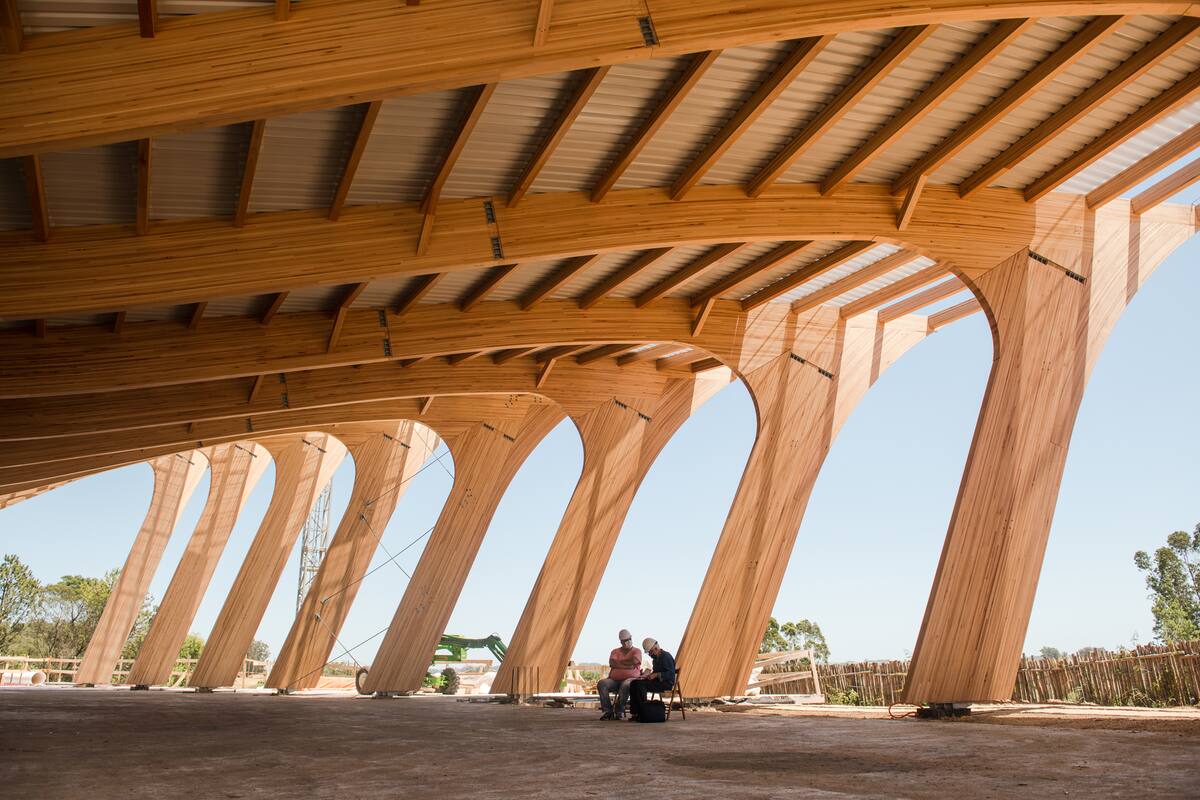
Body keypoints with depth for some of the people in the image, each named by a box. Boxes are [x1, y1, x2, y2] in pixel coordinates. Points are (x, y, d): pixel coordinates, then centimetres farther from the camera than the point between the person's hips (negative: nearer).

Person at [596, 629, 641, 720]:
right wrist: (627, 665, -7)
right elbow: (612, 663, -1)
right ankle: (607, 710, -22)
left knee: (626, 685, -40)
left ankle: (619, 711, -24)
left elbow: (633, 662, -10)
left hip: (630, 679, -3)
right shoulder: (615, 652, 19)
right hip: (614, 680, 3)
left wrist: (619, 662, 1)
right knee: (601, 683, -26)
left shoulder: (637, 651, 11)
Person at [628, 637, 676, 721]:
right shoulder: (656, 658, 18)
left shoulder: (666, 656, -12)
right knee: (634, 683, -6)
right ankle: (634, 713, -13)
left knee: (640, 685, -27)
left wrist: (656, 675, -24)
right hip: (657, 681, 10)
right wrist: (649, 675, 7)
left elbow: (671, 674, -19)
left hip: (666, 683, -10)